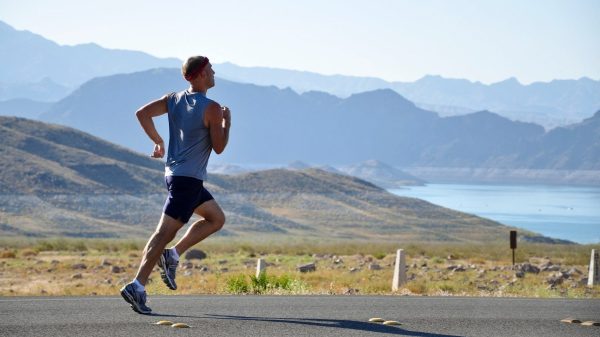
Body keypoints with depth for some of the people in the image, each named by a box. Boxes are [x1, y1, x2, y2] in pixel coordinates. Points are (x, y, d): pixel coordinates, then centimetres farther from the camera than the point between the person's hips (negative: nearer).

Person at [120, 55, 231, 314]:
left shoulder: (174, 99, 8)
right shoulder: (212, 109, -12)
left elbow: (142, 113, 3)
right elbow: (219, 148, -9)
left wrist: (158, 141, 12)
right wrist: (227, 122, 6)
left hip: (174, 173, 9)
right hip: (189, 178, -9)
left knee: (217, 218, 20)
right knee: (165, 232, -10)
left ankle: (172, 255, 9)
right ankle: (137, 286, -15)